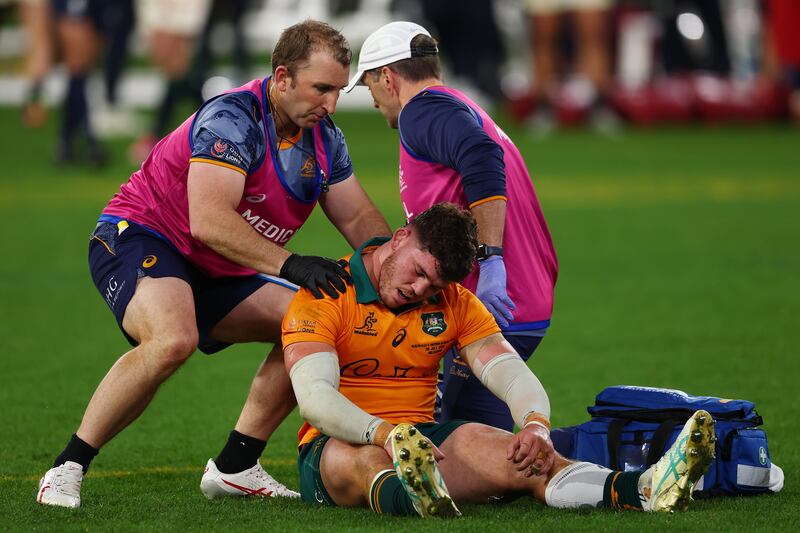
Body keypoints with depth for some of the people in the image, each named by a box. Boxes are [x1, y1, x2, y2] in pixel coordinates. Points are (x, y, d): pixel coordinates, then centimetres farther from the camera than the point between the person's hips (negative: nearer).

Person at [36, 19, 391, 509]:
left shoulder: (325, 140, 3)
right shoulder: (232, 118, -24)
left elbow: (361, 221, 11)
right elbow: (209, 223, -32)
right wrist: (290, 265, -36)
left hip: (215, 273, 9)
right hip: (137, 238, -9)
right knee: (173, 339, -36)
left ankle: (234, 466, 4)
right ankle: (67, 468, -25)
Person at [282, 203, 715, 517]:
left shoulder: (455, 304, 11)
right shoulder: (324, 298, -6)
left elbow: (509, 372, -1)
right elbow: (314, 396, -19)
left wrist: (537, 424, -26)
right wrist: (385, 433, -39)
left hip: (420, 441, 4)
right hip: (339, 443, -4)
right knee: (365, 460, -41)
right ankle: (410, 496, -81)